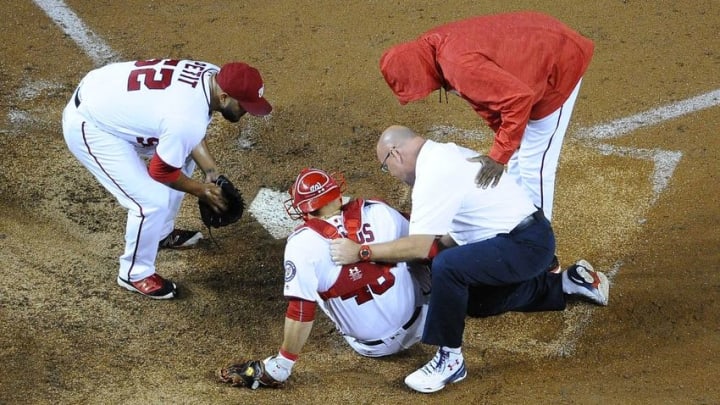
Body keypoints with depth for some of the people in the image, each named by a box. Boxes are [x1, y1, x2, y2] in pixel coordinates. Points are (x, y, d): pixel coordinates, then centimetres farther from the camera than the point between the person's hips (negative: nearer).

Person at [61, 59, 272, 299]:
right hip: (87, 126, -9)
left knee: (182, 151, 20)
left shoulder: (213, 76, -8)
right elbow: (161, 171, -17)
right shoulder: (188, 120, -33)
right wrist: (201, 190, -2)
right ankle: (135, 274, 14)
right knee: (152, 201, -12)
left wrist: (211, 171, 2)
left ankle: (162, 233, 38)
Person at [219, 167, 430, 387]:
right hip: (417, 325, 1)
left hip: (371, 346, -1)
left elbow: (301, 312, -22)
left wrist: (281, 366, -13)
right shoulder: (378, 212, -12)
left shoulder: (302, 244, -21)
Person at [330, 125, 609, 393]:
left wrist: (361, 251, -19)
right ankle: (570, 283, 33)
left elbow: (420, 247, -25)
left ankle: (450, 359, -15)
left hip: (526, 245, -11)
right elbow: (456, 232, 20)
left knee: (447, 266, -30)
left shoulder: (433, 175, -20)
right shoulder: (445, 154, 10)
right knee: (474, 300, 28)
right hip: (529, 239, 11)